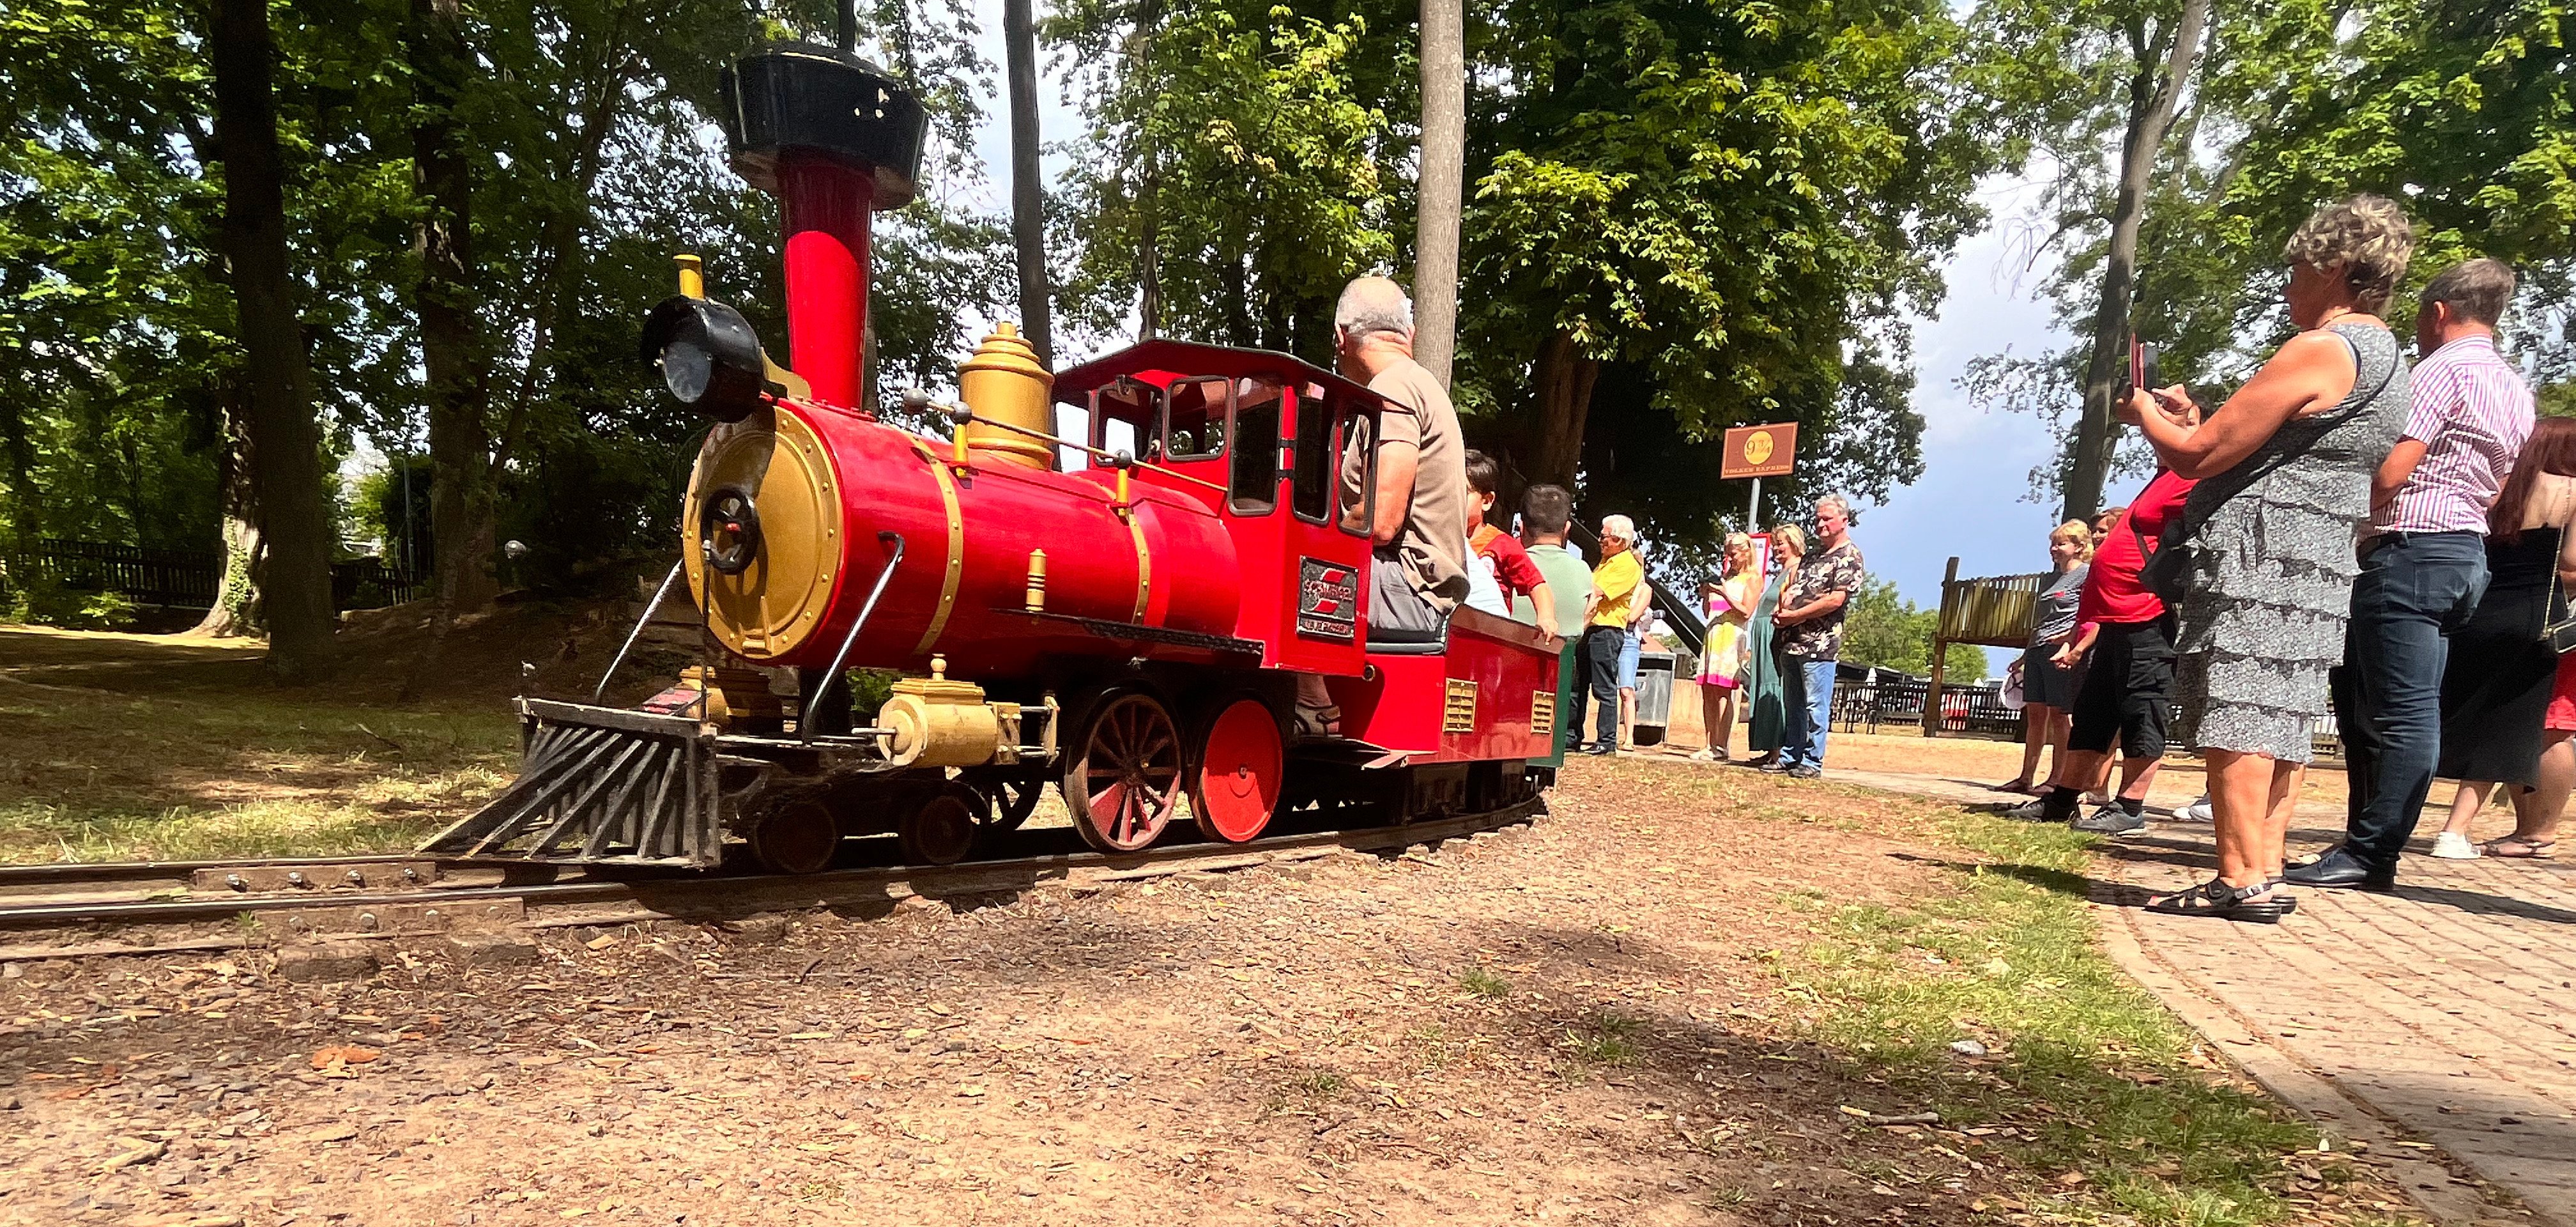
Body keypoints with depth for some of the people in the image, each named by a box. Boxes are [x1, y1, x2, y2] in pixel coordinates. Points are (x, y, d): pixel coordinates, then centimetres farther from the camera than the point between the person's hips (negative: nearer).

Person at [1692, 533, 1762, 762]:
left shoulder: (1752, 579, 3)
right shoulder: (1724, 577, 23)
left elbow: (1746, 612, -8)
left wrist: (1724, 593, -13)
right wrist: (1706, 596, 7)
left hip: (1731, 636, -7)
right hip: (1713, 635, 7)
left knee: (1723, 692, -12)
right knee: (1707, 692, 1)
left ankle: (1721, 748, -13)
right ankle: (1711, 746, 3)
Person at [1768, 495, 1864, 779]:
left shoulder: (1849, 556, -6)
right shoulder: (1816, 554, 20)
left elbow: (1836, 599, -16)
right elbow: (1793, 587, 25)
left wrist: (1795, 615, -12)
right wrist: (1782, 609, 3)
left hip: (1819, 643, -8)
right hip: (1792, 641, 8)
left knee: (1816, 707, -3)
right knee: (1793, 704, 12)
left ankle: (1812, 762, 1)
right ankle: (1789, 757, 18)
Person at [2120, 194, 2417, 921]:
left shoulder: (2321, 349, -13)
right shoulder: (2389, 361, 20)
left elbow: (2198, 456, -15)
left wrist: (2146, 416, 3)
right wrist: (2193, 419, 19)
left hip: (2257, 560, -10)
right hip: (2322, 563, 10)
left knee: (2233, 717, -8)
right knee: (2281, 721, 9)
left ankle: (2241, 880, -8)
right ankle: (2267, 874, 12)